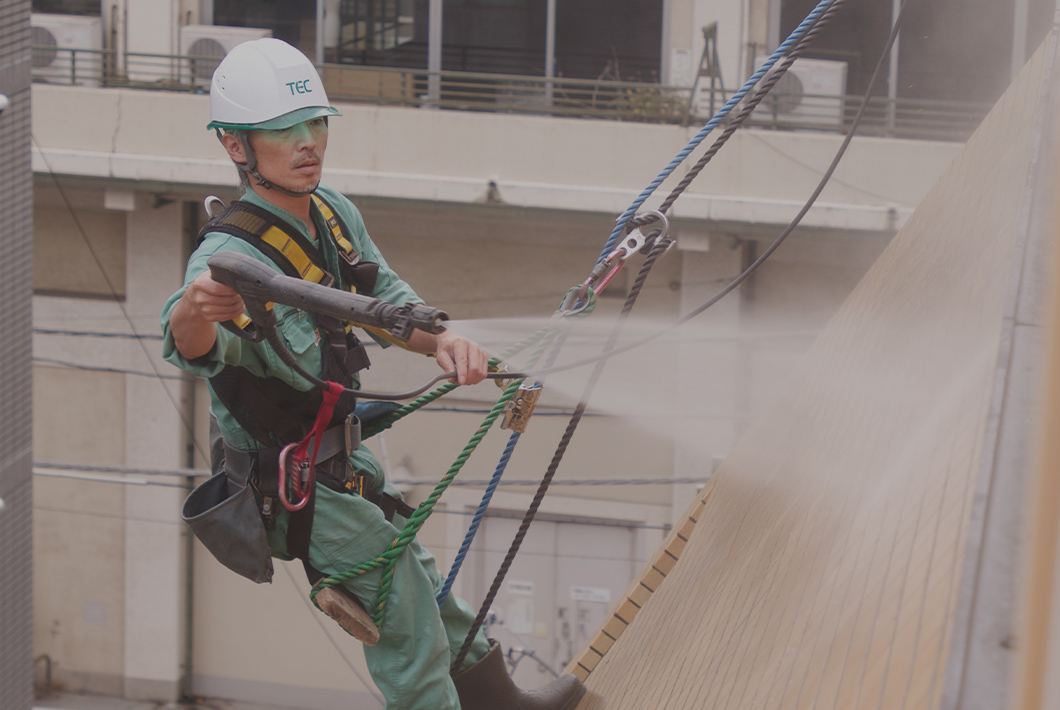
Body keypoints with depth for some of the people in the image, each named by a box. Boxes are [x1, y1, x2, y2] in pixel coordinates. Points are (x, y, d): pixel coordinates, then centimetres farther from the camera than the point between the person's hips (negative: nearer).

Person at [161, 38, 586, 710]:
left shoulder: (333, 213, -7)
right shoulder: (231, 255, -33)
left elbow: (383, 299, 5)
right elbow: (194, 346, -52)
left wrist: (441, 340, -16)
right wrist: (194, 310, -77)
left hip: (339, 457, 9)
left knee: (418, 577, 29)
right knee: (412, 637, 2)